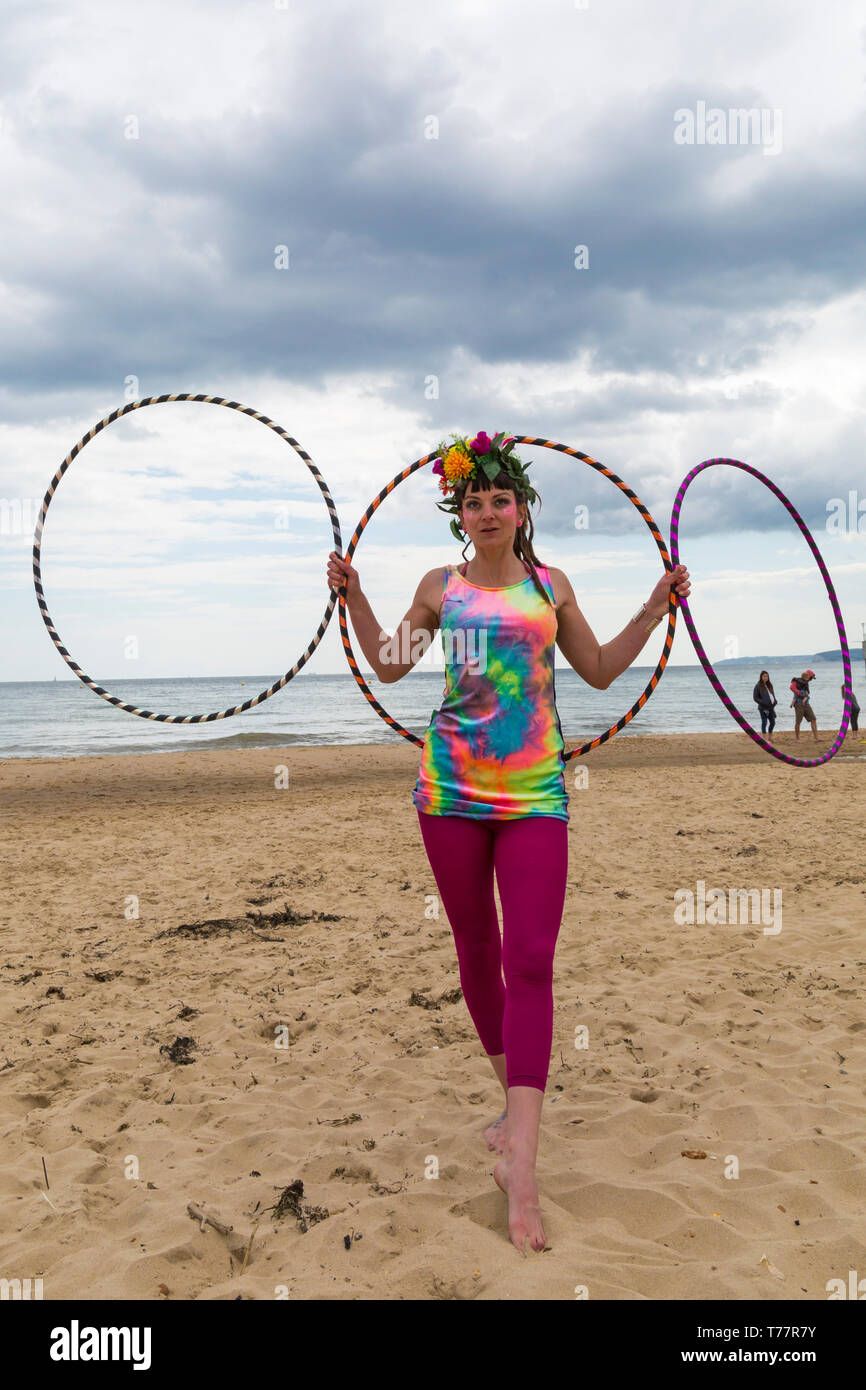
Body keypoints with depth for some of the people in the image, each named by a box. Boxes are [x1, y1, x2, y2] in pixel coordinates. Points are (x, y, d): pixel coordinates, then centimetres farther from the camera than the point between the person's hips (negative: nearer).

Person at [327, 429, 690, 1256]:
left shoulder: (550, 586, 9)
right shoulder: (441, 586, 9)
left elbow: (600, 670, 16)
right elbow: (389, 665, 16)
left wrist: (655, 608, 8)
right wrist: (353, 597, 7)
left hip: (535, 792, -1)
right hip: (452, 788, 1)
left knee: (531, 962, -11)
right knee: (476, 951, 10)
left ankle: (520, 1160, -11)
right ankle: (514, 1099, 32)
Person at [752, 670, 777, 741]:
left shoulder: (769, 685, 11)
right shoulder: (758, 686, -8)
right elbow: (755, 697, -9)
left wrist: (775, 701, 2)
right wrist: (763, 703, -18)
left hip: (771, 707, 7)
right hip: (763, 708, -7)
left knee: (773, 722, 11)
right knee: (764, 722, -4)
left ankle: (770, 737, 27)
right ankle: (765, 739, 1)